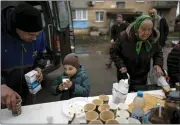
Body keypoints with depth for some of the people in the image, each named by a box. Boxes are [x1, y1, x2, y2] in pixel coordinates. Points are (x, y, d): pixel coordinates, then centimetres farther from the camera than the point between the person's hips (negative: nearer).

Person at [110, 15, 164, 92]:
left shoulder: (154, 39, -13)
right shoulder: (124, 36, -21)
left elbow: (158, 53, 8)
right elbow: (113, 52, -9)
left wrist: (158, 64, -11)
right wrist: (121, 65, -20)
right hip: (125, 75, -2)